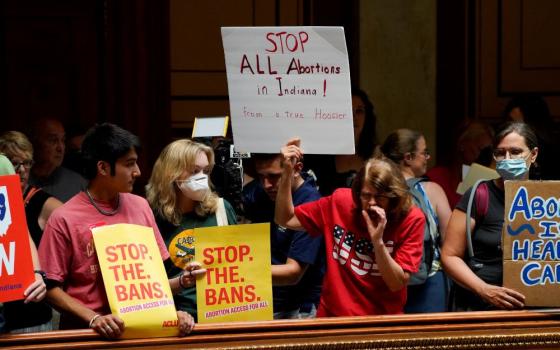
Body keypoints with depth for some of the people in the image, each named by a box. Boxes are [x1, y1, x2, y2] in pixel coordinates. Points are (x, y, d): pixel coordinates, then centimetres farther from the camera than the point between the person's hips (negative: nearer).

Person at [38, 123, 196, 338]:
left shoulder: (140, 207, 10)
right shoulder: (64, 219, -4)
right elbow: (52, 288, -3)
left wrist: (181, 282, -2)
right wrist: (94, 319, -16)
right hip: (85, 333, -4)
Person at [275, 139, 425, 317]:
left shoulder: (411, 219, -7)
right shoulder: (341, 202, -1)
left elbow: (397, 284, -9)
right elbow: (285, 220, 7)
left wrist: (378, 241, -21)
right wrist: (287, 172, -4)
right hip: (333, 316, 1)